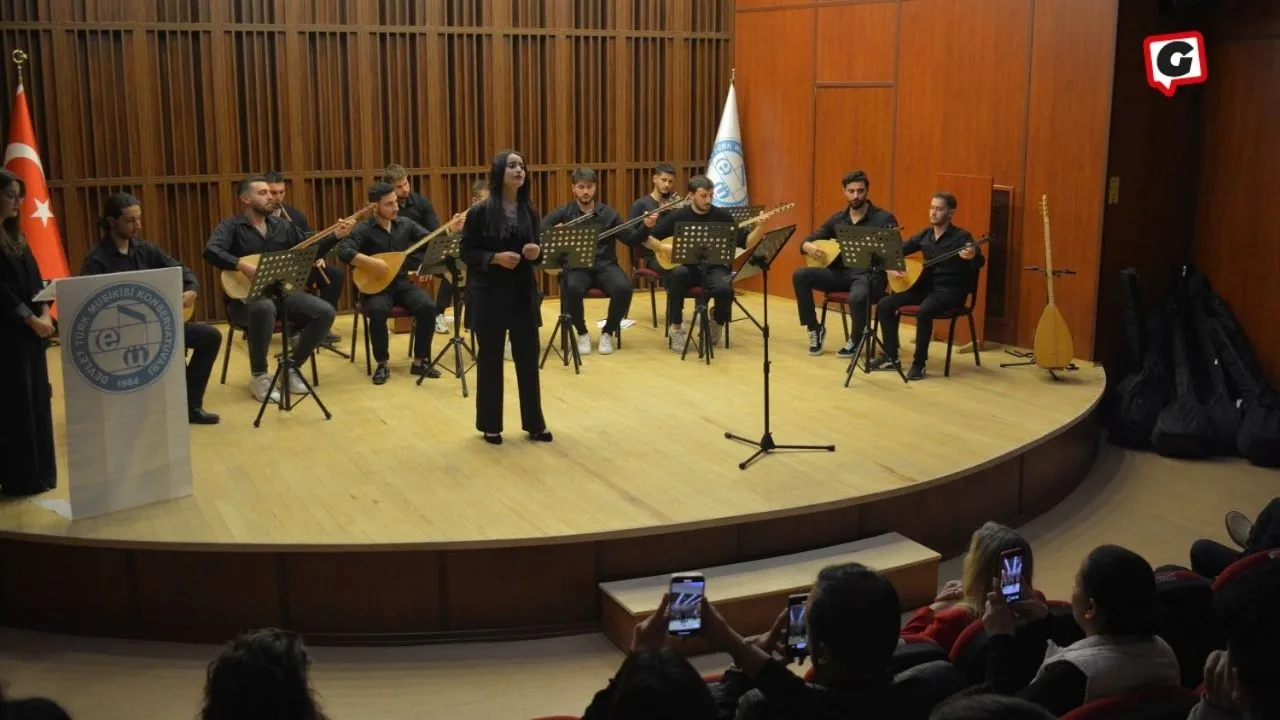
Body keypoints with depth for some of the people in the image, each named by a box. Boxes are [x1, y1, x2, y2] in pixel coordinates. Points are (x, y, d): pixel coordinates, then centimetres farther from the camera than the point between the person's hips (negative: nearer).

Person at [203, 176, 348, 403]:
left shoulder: (282, 226, 12)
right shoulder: (231, 227, -5)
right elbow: (211, 252, -24)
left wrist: (335, 235, 7)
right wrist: (244, 265, -35)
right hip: (245, 297, -6)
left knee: (325, 312, -14)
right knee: (264, 308, -41)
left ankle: (292, 367, 1)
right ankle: (258, 376, -23)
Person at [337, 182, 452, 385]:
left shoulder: (405, 224, 6)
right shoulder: (364, 229, -7)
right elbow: (343, 251, -20)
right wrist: (372, 262, -28)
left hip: (403, 281, 3)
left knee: (428, 307, -24)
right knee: (377, 311, -35)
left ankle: (420, 361, -9)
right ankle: (382, 364, -14)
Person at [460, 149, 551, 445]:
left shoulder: (529, 212, 5)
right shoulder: (480, 212, -8)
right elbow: (467, 253, -6)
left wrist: (536, 252, -8)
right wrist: (495, 257, -21)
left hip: (524, 291, 4)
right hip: (490, 294, -4)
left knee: (528, 357, 8)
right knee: (490, 359, 6)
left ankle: (534, 423, 20)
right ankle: (490, 425, 18)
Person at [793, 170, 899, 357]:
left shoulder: (884, 218, -5)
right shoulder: (837, 219, 10)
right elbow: (807, 241, 14)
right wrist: (808, 246, -11)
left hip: (869, 275, -5)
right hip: (842, 273, 5)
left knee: (857, 297, -39)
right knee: (800, 275, -15)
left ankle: (856, 340, -6)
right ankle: (815, 329, -1)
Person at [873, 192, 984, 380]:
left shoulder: (961, 236, -11)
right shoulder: (924, 235, 9)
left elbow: (979, 263, -25)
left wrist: (973, 256, -48)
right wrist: (891, 267, -4)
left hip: (950, 290, -7)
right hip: (925, 284, 7)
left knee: (924, 311, -36)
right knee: (884, 305, -7)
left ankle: (919, 363, -22)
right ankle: (891, 357, 2)